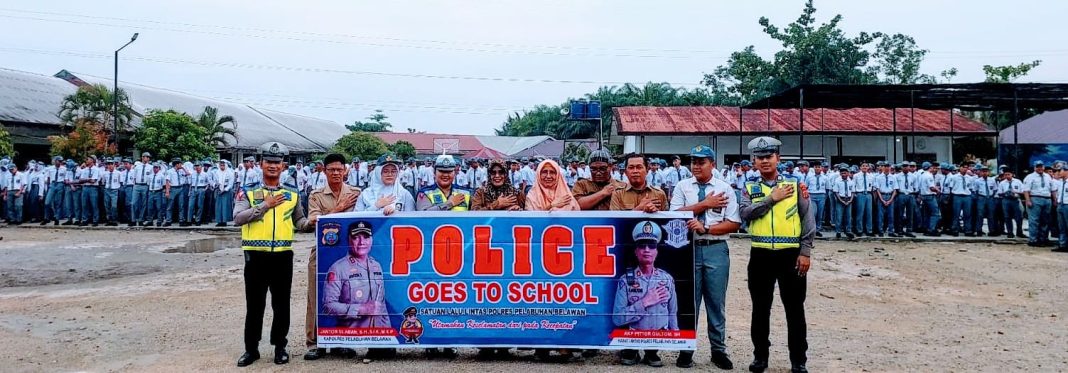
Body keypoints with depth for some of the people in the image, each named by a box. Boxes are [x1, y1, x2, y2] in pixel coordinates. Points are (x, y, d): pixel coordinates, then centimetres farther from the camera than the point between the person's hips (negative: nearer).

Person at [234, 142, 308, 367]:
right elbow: (237, 218, -10)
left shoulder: (292, 195, 10)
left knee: (281, 304, 8)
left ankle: (280, 347, 21)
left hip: (283, 256, 1)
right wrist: (264, 205, -12)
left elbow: (299, 220, 16)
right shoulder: (249, 194, 3)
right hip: (256, 256, -1)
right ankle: (251, 349, 17)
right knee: (254, 305, 6)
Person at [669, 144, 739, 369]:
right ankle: (686, 349, 16)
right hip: (688, 249, 0)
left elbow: (734, 224, -1)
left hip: (716, 249, 0)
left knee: (716, 302, 7)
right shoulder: (682, 186, 5)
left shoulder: (725, 189, 4)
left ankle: (719, 350, 19)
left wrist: (706, 228, -14)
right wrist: (705, 204, -10)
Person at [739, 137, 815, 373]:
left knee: (795, 309, 5)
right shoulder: (750, 188, 6)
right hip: (761, 255, 1)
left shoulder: (794, 185, 3)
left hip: (791, 254, -1)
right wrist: (772, 198, -15)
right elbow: (745, 213, -12)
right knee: (760, 308, 10)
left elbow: (808, 220, 1)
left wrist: (805, 252, -6)